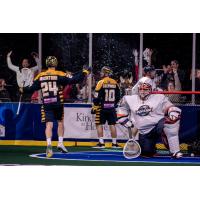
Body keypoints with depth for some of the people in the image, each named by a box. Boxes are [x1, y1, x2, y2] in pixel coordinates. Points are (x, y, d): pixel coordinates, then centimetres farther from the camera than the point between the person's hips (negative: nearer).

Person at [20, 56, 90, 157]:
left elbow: (33, 88, 12)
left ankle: (49, 144, -23)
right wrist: (84, 72, 0)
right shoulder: (60, 75, -5)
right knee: (60, 122, 18)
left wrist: (23, 90, 33)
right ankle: (60, 143, 17)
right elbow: (72, 80, -11)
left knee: (49, 124, -3)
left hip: (46, 104, 1)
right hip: (58, 103, -1)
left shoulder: (40, 76, 5)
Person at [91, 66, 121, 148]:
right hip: (111, 108, 4)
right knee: (112, 125, 9)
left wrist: (94, 107, -2)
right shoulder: (115, 83, 5)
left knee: (99, 124, 3)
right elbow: (118, 96, 13)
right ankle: (114, 143, 10)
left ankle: (101, 143, -2)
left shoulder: (101, 83, -10)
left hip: (102, 108, -4)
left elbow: (97, 97, -12)